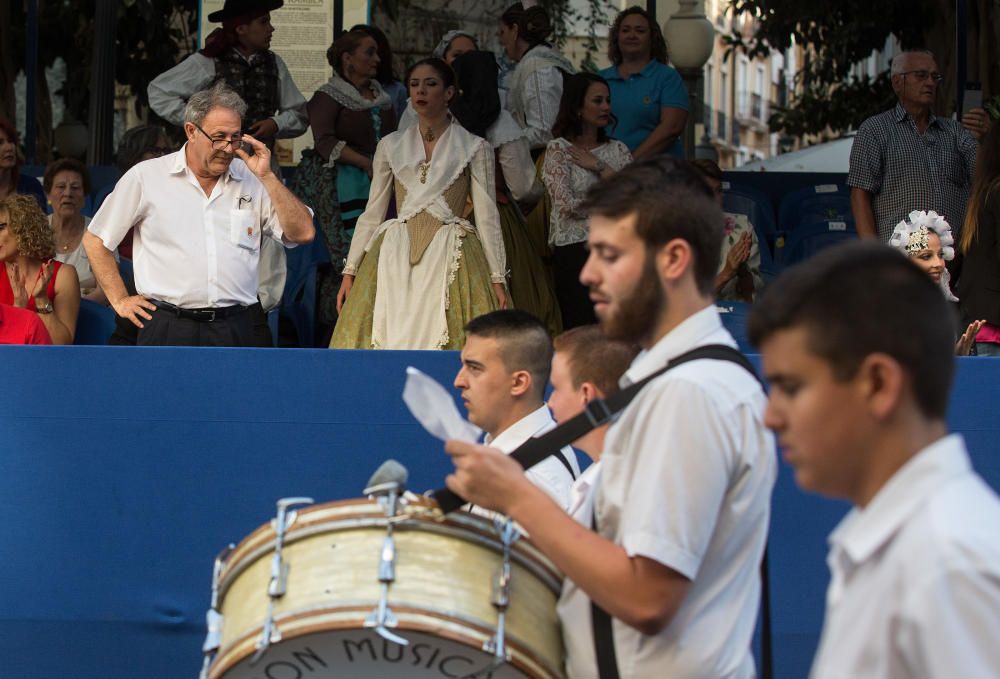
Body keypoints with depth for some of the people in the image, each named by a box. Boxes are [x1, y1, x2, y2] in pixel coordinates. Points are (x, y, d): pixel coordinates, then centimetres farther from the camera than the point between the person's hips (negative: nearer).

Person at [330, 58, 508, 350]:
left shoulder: (474, 148, 6)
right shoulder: (390, 146, 13)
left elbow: (487, 216, 3)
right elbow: (372, 213, 14)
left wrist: (497, 278, -3)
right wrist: (350, 270, 7)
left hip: (450, 258, -2)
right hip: (395, 258, 2)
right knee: (391, 337, -6)